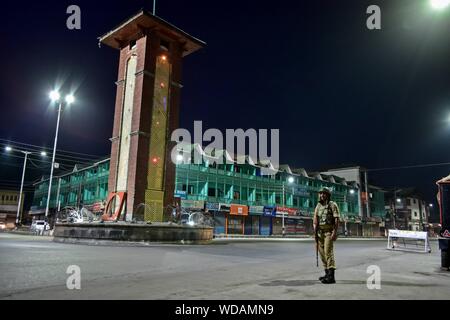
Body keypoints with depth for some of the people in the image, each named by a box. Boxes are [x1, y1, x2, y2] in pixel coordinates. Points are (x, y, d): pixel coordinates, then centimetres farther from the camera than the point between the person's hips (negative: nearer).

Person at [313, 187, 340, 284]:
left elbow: (337, 220, -11)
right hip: (320, 232, 7)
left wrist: (334, 232, -19)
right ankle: (327, 273, 19)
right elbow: (315, 219, 8)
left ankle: (331, 276, -16)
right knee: (322, 253, 9)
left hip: (329, 231, -7)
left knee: (328, 252, -15)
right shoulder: (318, 206, 13)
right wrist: (315, 232, 0)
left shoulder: (332, 205, -5)